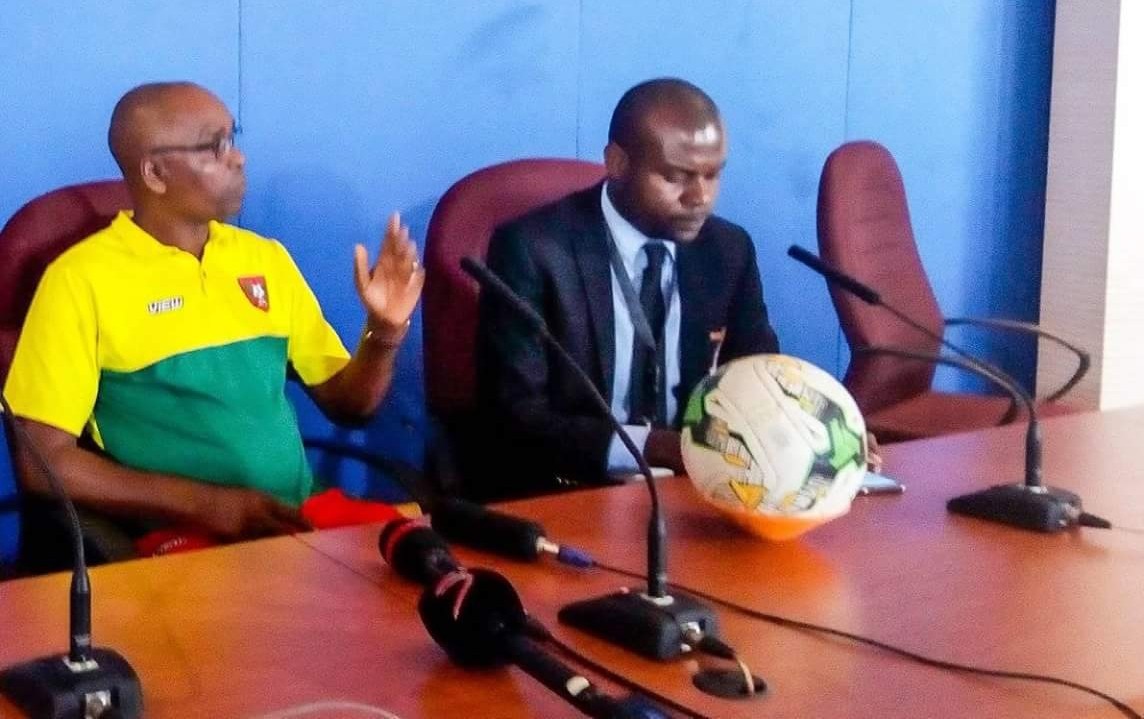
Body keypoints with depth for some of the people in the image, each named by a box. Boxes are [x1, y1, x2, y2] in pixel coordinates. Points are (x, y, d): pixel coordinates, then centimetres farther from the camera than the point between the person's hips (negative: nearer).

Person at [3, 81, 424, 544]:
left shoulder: (266, 258, 13)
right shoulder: (81, 278, -4)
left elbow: (346, 404, 19)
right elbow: (43, 462, -8)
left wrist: (384, 330, -2)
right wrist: (206, 503, -16)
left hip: (299, 518, 6)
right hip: (180, 534, -6)